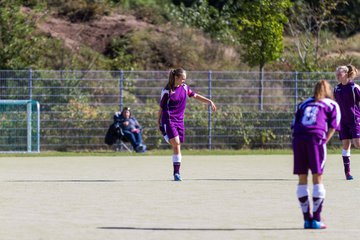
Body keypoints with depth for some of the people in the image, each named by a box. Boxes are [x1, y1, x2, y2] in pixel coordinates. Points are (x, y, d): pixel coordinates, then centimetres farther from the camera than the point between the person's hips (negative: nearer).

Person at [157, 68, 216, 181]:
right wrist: (158, 121, 5)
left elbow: (196, 96, 19)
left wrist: (210, 101, 13)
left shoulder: (184, 88, 7)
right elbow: (161, 107, 0)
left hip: (179, 121, 5)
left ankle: (177, 172, 8)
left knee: (177, 146, 4)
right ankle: (176, 172, -13)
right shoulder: (167, 91, -8)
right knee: (176, 144, -18)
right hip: (168, 120, -5)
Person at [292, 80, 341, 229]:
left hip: (298, 138, 3)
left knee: (302, 179, 9)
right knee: (317, 178, 1)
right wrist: (324, 142, 9)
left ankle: (307, 219, 10)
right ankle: (316, 220, -2)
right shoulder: (332, 105, 19)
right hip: (316, 137, -3)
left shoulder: (303, 104, 28)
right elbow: (332, 127, 7)